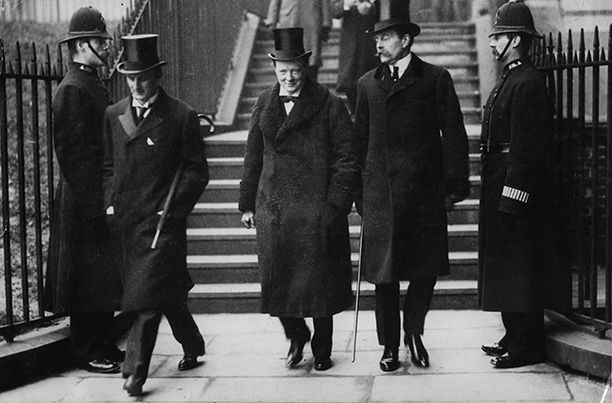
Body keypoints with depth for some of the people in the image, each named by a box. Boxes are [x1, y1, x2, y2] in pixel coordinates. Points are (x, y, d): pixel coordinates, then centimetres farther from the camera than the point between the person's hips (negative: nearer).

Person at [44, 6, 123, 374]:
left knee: (106, 275, 14)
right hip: (85, 201, -10)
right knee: (88, 277, -2)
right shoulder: (73, 90, -15)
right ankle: (87, 353, 7)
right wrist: (96, 202, -21)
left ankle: (105, 344, 24)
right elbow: (74, 152, -19)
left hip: (103, 197, 10)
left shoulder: (94, 86, 15)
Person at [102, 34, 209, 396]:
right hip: (126, 222, 5)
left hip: (162, 220, -5)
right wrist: (111, 202, 5)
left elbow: (197, 171, -3)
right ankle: (193, 346, 34)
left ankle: (136, 371, -6)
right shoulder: (114, 115, 11)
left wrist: (174, 208, -11)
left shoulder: (182, 117, -4)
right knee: (169, 294, 15)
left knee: (148, 296, -11)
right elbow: (109, 166, 18)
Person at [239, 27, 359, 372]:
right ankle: (296, 335, 28)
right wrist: (248, 203, 11)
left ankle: (322, 350, 22)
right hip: (272, 209, 4)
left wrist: (336, 204, -11)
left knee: (319, 282, 5)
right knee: (276, 279, 4)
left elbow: (347, 159, -5)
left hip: (316, 210, -3)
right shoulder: (265, 106, 11)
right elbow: (253, 158, 15)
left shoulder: (330, 106, -3)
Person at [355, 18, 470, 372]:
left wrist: (454, 184, -5)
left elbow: (453, 134, 1)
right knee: (384, 273, 4)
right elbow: (361, 140, 12)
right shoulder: (368, 84, 11)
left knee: (427, 269, 2)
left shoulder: (436, 78, 2)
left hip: (424, 192, -1)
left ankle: (413, 332, 26)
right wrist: (359, 193, 8)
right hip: (380, 193, 2)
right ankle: (390, 346, 18)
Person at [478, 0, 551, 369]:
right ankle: (515, 338, 24)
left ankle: (526, 347, 3)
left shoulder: (527, 83, -15)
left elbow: (525, 145, -21)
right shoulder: (510, 79, 16)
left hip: (515, 187, -11)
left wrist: (511, 196, -23)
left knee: (518, 266, -4)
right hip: (500, 185, 11)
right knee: (504, 265, 15)